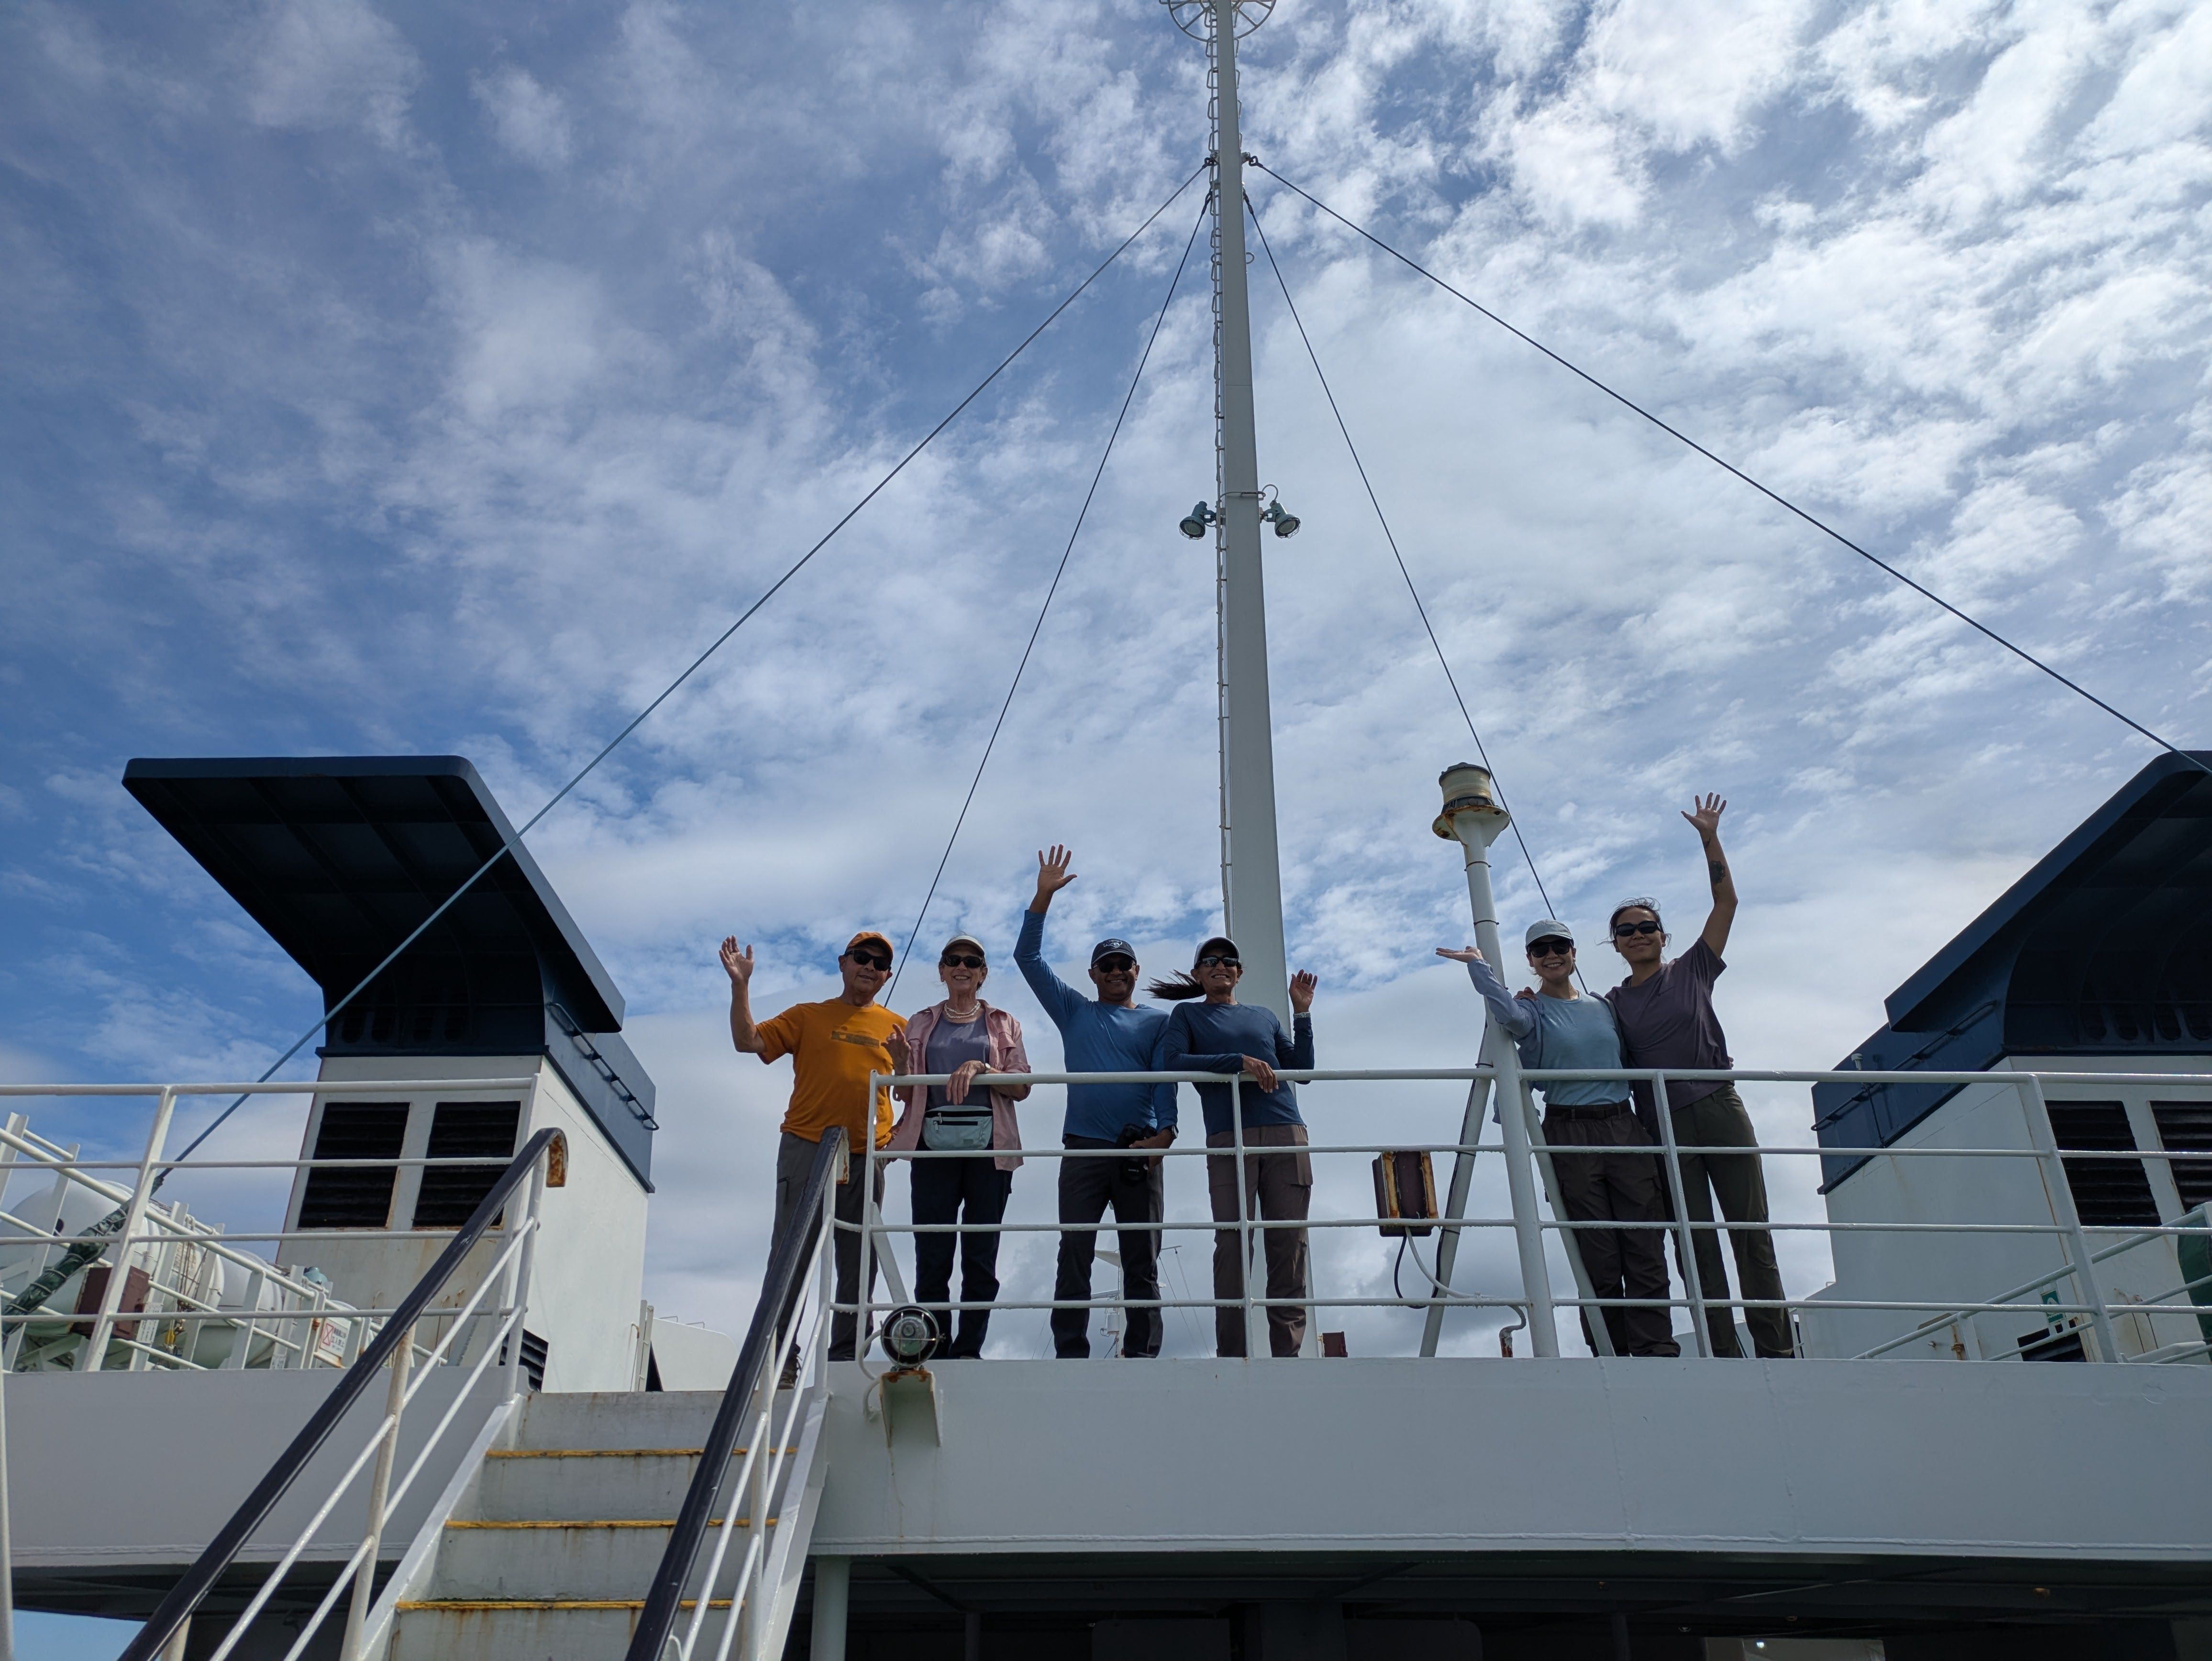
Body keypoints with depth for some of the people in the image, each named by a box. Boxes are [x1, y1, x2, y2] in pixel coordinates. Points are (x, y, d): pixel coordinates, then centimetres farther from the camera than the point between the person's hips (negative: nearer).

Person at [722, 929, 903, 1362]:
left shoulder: (897, 1028, 13)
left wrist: (905, 1061, -8)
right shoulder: (808, 1016, 10)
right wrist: (740, 986, -8)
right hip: (806, 1148, -2)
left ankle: (845, 1355, 9)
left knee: (859, 1261, 3)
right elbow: (748, 1042, 1)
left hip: (867, 1157, 2)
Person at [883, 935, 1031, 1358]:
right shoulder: (921, 1024, 16)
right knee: (932, 1256, -5)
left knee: (981, 1256, -1)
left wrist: (980, 1068, -14)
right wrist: (901, 1063, -5)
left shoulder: (1002, 1024, 13)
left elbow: (1021, 1088, 2)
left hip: (988, 1145, 0)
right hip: (935, 1145, 1)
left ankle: (969, 1351, 5)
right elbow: (907, 1094, 14)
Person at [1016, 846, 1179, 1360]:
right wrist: (1043, 897, 3)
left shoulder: (1158, 1021, 15)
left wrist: (1165, 1131, -15)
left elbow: (1166, 1081, 3)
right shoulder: (1075, 1011, 17)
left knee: (1143, 1264, 1)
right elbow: (1028, 958, 11)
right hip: (1084, 1147, 0)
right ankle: (1069, 1360, -2)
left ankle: (1142, 1357, 4)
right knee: (1074, 1257, -4)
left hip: (1141, 1150, 0)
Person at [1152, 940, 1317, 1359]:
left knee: (1290, 1246, -4)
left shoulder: (1264, 1015, 25)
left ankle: (1288, 1351, -1)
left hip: (1287, 1135, 3)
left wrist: (1302, 1014, 10)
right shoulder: (1187, 1014, 15)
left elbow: (1301, 1068, 20)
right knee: (1233, 1245, -9)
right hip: (1229, 1139, -3)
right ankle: (1231, 1355, -4)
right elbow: (1169, 1062, -3)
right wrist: (1239, 1061, -11)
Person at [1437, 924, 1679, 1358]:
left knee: (1646, 1249, -3)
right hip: (1570, 1136, -4)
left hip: (1625, 1128, 4)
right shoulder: (1533, 1012, 2)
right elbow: (1507, 1013, -22)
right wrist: (1477, 964, -15)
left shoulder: (1603, 1007, 16)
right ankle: (1612, 1355, 7)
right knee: (1598, 1258, -2)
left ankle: (1658, 1350, -2)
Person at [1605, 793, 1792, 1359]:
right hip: (1664, 1124, 1)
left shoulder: (1692, 970, 9)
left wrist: (1710, 838, 1)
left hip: (1719, 1109, 0)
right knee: (1695, 1241, 0)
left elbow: (1726, 900, 7)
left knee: (1750, 1229, -1)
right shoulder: (1612, 1005, 10)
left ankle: (1776, 1347, 2)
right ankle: (1724, 1353, 2)